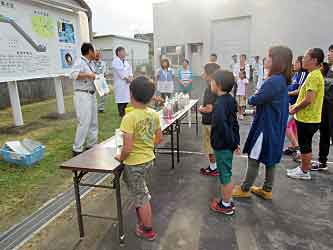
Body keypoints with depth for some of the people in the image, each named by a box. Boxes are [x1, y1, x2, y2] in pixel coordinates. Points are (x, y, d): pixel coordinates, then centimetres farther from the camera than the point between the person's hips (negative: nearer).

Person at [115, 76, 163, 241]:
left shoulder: (129, 118, -24)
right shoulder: (154, 114, -4)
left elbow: (127, 148, -25)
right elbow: (159, 138, 5)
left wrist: (121, 158, -6)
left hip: (135, 163, -6)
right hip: (149, 159, 7)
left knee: (140, 198, 12)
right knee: (142, 194, 28)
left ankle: (148, 231, 31)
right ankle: (144, 221, 45)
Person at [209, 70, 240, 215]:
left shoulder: (220, 104, -24)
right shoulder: (230, 99, 6)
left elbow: (222, 126, -31)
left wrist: (232, 143, -18)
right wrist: (235, 142, 16)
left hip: (222, 146, -9)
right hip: (228, 144, 9)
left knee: (225, 176, 7)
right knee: (226, 175, 21)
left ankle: (226, 206, 24)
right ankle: (227, 201, 36)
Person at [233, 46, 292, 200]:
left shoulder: (274, 80, -24)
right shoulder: (281, 79, 8)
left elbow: (255, 100, -21)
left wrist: (250, 99, 0)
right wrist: (257, 99, -8)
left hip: (266, 126, -9)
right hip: (274, 126, 9)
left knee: (254, 158, 4)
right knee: (270, 158, 16)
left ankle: (245, 189, 19)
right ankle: (267, 190, 30)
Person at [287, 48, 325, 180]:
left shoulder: (314, 76, -20)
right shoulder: (315, 75, 12)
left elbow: (309, 99, -26)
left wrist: (295, 109, -13)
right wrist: (296, 105, 12)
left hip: (308, 119, -10)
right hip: (307, 117, 10)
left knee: (305, 146, 2)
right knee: (305, 145, 17)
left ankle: (305, 172, 15)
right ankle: (303, 167, 30)